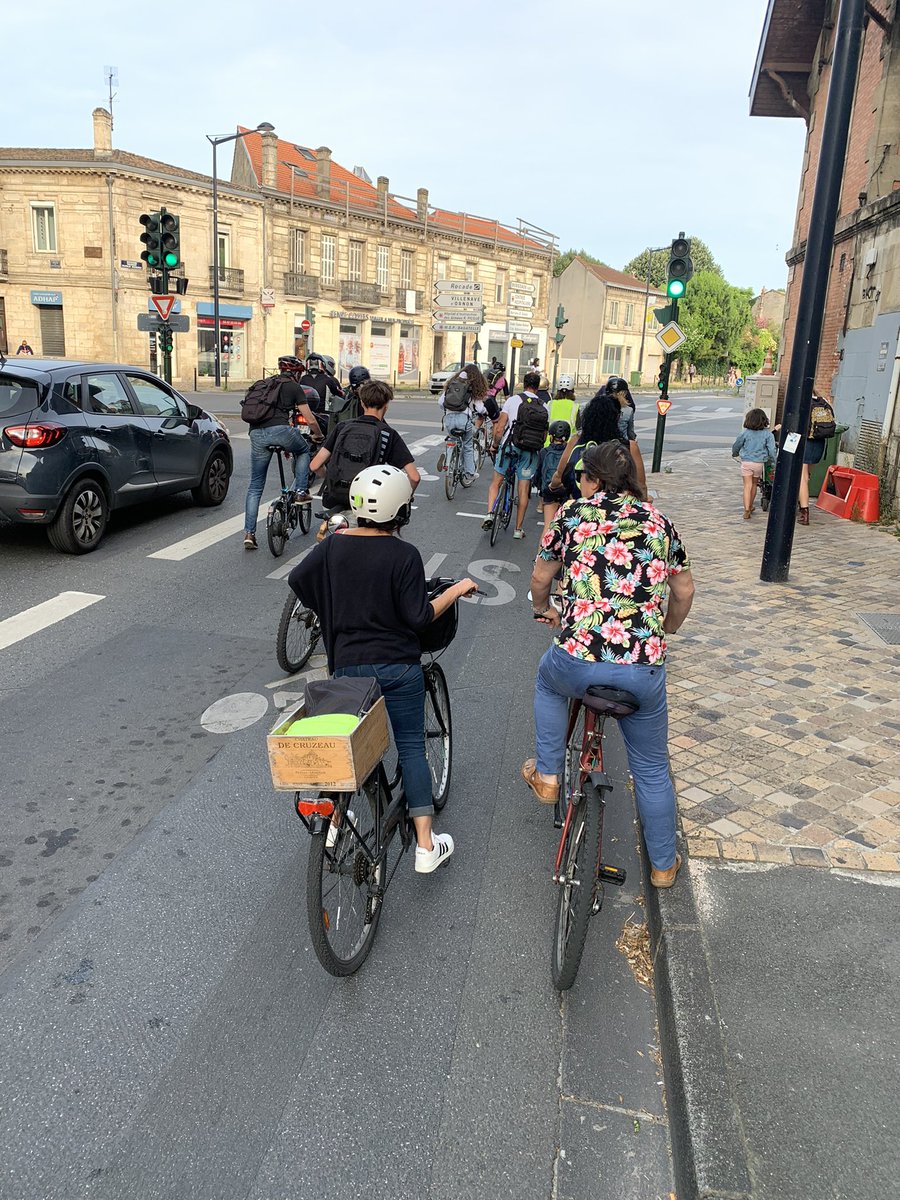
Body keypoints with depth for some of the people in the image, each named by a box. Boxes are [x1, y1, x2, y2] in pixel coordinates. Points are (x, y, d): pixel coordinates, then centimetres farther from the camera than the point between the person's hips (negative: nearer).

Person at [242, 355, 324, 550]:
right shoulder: (294, 387, 12)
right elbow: (310, 420, 11)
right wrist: (318, 435, 32)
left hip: (256, 433, 5)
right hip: (280, 430, -4)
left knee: (255, 486, 12)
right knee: (303, 451, 31)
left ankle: (249, 533, 8)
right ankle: (300, 492, 20)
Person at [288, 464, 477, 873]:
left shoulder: (334, 546, -3)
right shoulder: (404, 554, -14)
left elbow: (296, 578, 3)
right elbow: (419, 616, -14)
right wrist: (456, 591, 0)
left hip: (348, 666, 3)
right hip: (398, 666, -3)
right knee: (412, 747, 7)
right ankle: (426, 845, 9)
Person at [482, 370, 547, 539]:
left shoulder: (513, 400, -3)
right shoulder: (543, 407, 4)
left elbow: (499, 428, -7)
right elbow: (544, 435, 5)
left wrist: (495, 444, 9)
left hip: (509, 447, -2)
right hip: (530, 451, 2)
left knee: (496, 482, 14)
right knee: (523, 490, 9)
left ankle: (489, 513, -5)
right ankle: (518, 529, 13)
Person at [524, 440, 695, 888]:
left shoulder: (572, 513, 5)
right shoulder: (659, 522, 12)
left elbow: (540, 577, 14)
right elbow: (684, 592, 19)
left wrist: (542, 609, 36)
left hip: (578, 661, -2)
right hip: (644, 671, 2)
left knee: (548, 680, 36)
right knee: (652, 770, 22)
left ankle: (547, 776, 36)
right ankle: (663, 864, 37)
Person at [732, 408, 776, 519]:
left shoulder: (744, 432, -7)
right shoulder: (767, 434, -6)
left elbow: (736, 446, 6)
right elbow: (771, 449, -7)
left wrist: (734, 454, 27)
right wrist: (773, 460, 11)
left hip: (746, 462, -2)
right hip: (759, 463, 2)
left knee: (747, 486, 0)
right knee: (754, 484, 19)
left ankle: (747, 510, -11)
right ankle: (750, 507, 32)